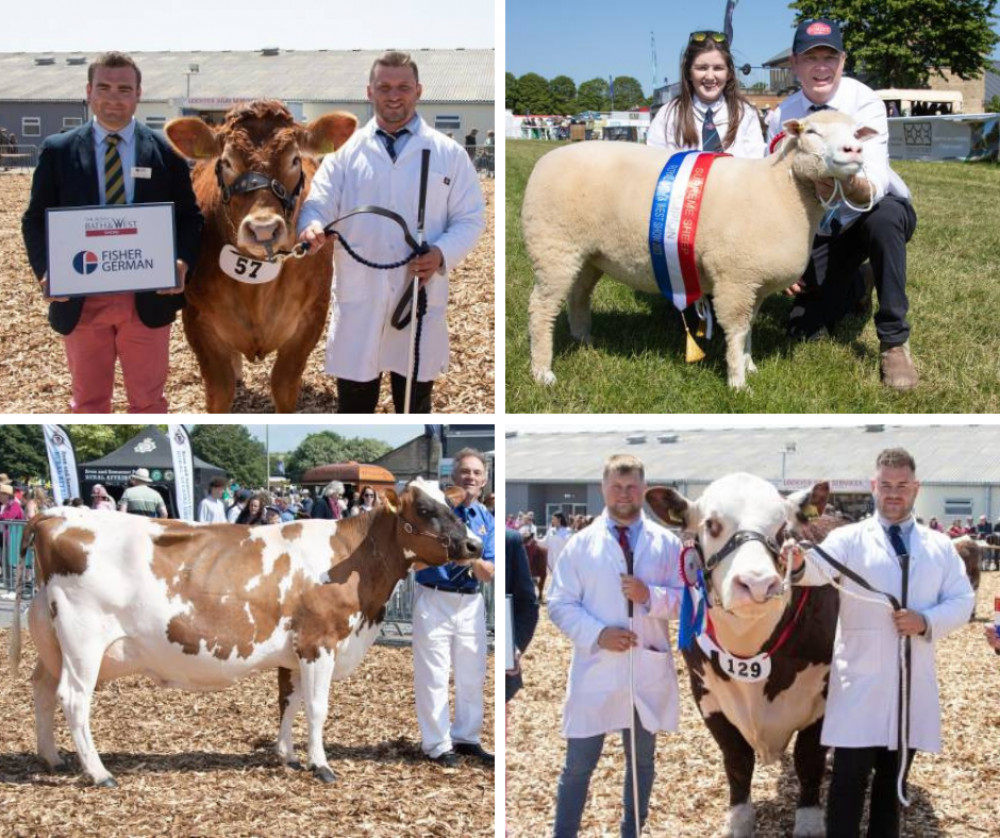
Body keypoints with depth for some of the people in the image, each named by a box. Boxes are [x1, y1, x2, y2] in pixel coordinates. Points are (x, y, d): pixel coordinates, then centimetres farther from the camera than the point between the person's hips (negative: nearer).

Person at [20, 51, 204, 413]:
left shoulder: (166, 151, 3)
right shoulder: (57, 151, 2)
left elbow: (190, 216, 5)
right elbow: (36, 219, 3)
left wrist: (183, 262, -15)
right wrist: (46, 270, -15)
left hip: (148, 299, 0)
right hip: (80, 299, 0)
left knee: (148, 399, 11)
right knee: (88, 400, 13)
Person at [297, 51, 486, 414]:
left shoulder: (448, 153, 5)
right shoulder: (345, 151, 6)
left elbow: (470, 218, 4)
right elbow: (318, 202, -3)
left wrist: (442, 253, -16)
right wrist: (312, 224, -28)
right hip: (359, 302, 0)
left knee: (415, 409, 12)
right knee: (353, 411, 6)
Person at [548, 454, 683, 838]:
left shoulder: (666, 543, 3)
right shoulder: (580, 544, 0)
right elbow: (559, 604, -2)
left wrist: (650, 596, -16)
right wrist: (597, 634, -16)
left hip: (649, 669, 2)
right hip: (595, 669, -2)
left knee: (642, 760, 14)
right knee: (579, 765, 1)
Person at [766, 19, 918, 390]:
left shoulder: (864, 103, -22)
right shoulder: (781, 118, -10)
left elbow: (876, 186, -36)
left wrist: (851, 186, -59)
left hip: (878, 212, -4)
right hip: (825, 230, 4)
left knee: (883, 215, -40)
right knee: (805, 328, -7)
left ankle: (894, 342, -27)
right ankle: (854, 286, 29)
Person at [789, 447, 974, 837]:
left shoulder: (940, 546, 10)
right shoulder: (849, 539, -1)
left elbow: (962, 600, 6)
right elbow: (821, 567, -21)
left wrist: (927, 622, -14)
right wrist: (799, 564, -46)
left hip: (913, 681, 3)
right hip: (860, 681, -3)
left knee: (893, 777, 12)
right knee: (850, 778, -4)